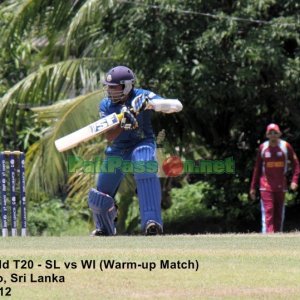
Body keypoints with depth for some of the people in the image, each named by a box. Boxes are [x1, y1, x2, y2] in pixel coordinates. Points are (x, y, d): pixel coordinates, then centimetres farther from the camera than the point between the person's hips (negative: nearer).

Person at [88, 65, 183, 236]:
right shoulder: (106, 105, -5)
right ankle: (105, 230, 39)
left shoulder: (142, 96, -14)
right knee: (99, 197, 5)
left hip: (142, 144, -4)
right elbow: (109, 136, -15)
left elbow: (177, 106, -24)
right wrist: (123, 124, -35)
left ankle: (152, 222, -43)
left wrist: (150, 104, -38)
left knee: (145, 168, -38)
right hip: (117, 150, 4)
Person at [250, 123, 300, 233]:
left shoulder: (286, 146, 1)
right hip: (266, 186, -1)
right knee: (268, 211, -12)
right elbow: (257, 168, 9)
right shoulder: (263, 147, 3)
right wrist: (253, 187, 8)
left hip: (280, 185, 1)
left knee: (279, 212, 6)